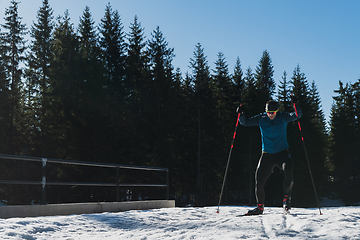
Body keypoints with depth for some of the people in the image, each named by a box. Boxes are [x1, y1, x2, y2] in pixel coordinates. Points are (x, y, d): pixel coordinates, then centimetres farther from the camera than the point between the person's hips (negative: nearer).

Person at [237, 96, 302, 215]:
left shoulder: (283, 117, -2)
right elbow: (245, 122, 3)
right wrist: (241, 114, -17)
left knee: (288, 171, -30)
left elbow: (297, 115, -12)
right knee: (259, 180, -5)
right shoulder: (261, 119, 1)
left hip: (282, 153, -2)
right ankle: (260, 206, 14)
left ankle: (286, 198, -10)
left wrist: (295, 104, -29)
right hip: (267, 155, 2)